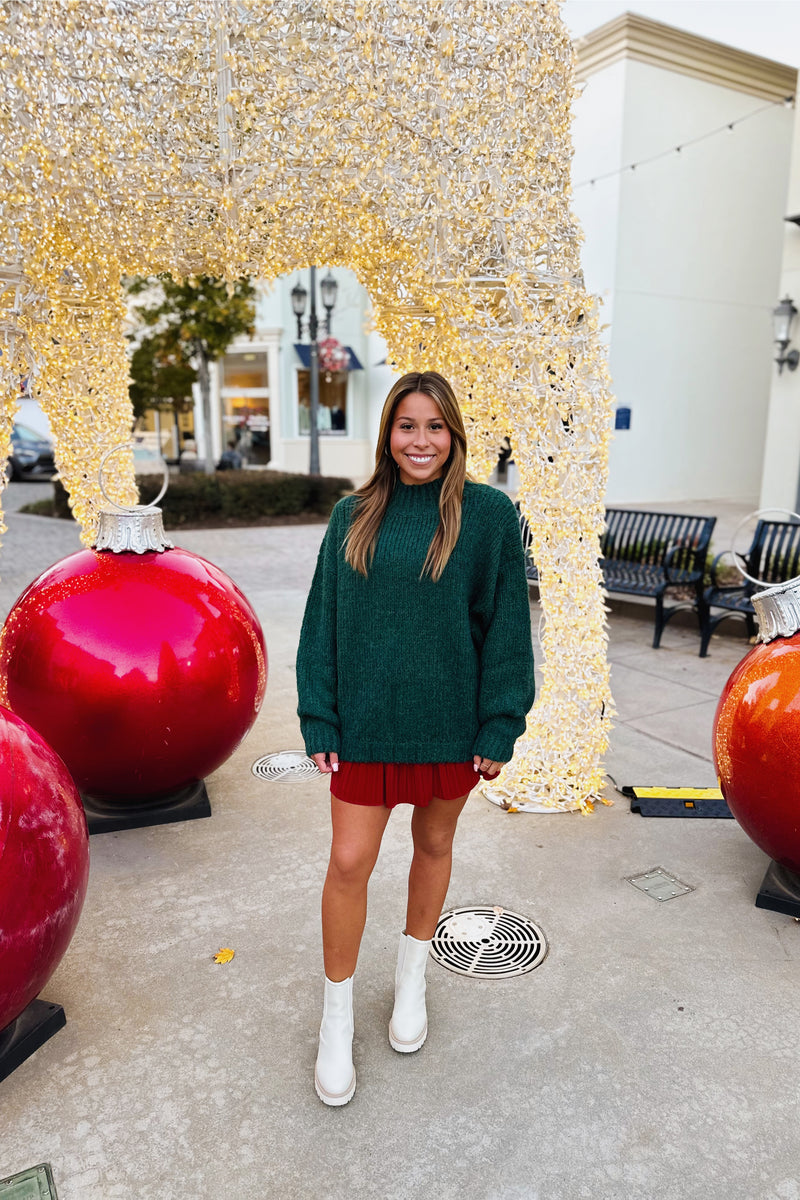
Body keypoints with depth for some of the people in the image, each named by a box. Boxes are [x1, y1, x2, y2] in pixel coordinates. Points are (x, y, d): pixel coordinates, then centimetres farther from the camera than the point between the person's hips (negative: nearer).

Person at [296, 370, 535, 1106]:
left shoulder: (488, 515, -7)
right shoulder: (353, 518, 0)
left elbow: (506, 626, -5)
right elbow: (323, 624, 2)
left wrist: (499, 728, -6)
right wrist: (319, 722, -1)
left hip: (447, 719, 0)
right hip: (365, 719, 1)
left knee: (434, 846, 17)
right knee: (350, 861, 4)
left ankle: (413, 976, 44)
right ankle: (337, 1015, 28)